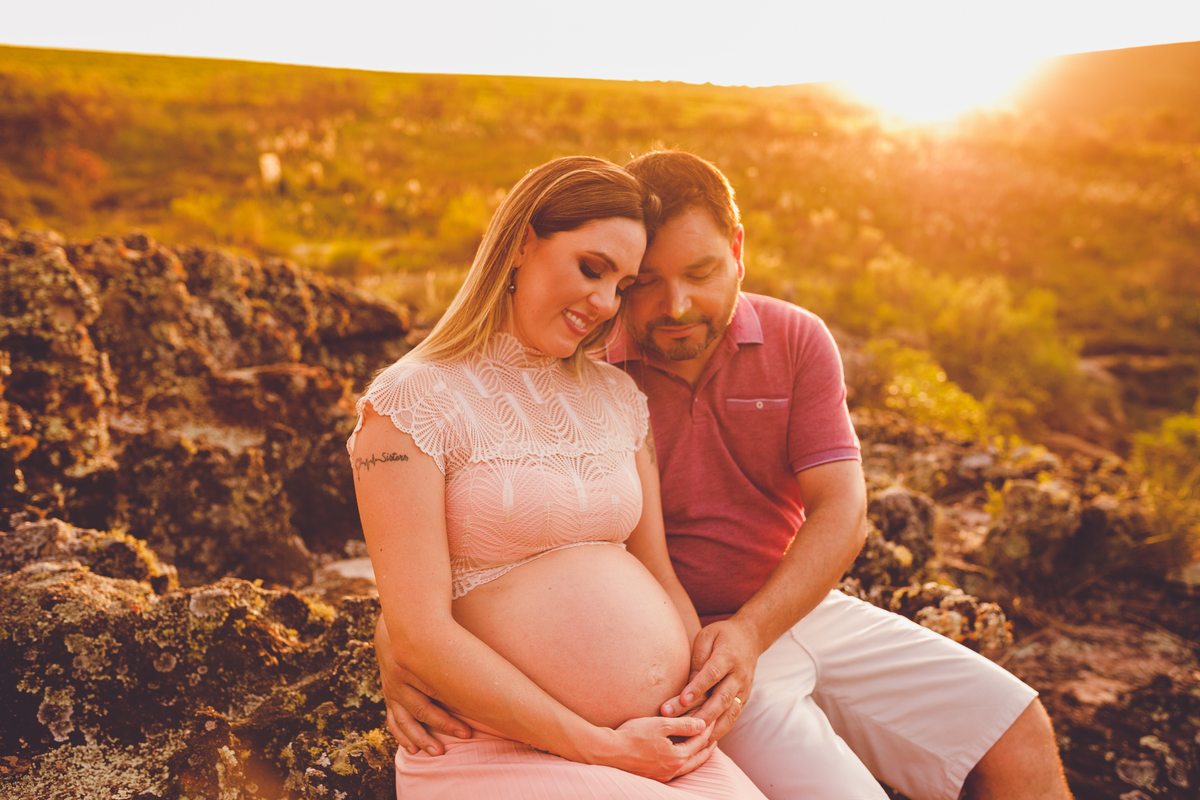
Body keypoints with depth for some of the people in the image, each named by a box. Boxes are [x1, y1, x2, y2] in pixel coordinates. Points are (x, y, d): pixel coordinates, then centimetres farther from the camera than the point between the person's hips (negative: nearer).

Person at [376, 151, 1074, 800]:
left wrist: (749, 630, -25)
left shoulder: (798, 340, -2)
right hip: (672, 646, -4)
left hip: (805, 608, 5)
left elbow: (841, 510, -9)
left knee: (1022, 737, 2)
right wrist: (396, 638, -29)